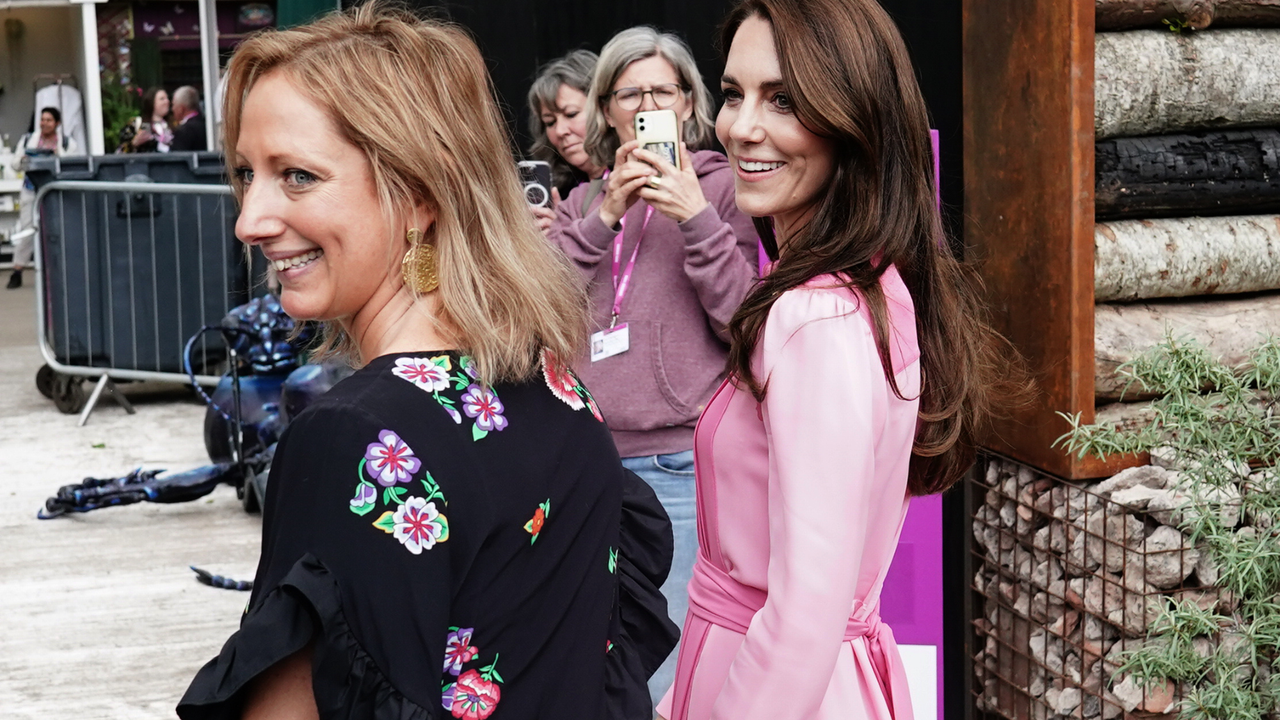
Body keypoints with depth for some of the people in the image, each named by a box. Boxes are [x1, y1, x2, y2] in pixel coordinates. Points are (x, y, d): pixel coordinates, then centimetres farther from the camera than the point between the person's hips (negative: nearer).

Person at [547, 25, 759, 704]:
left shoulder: (718, 189, 2)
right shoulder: (585, 203, 16)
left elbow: (743, 323, -6)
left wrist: (695, 219, -15)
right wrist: (604, 218, -6)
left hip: (676, 464, -5)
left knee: (661, 686, -6)